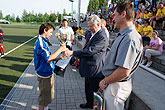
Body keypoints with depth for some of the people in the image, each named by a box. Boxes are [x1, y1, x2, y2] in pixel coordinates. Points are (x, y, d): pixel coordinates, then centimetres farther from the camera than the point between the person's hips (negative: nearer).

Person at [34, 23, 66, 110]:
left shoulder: (43, 41, 9)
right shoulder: (41, 42, -23)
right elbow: (48, 59, -28)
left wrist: (57, 58, 7)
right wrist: (60, 50, -22)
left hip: (47, 72, 10)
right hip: (44, 74, -10)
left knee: (48, 95, 24)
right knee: (44, 96, 7)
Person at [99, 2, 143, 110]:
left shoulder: (129, 38, -26)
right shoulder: (124, 35, 8)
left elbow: (124, 72, -30)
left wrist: (105, 82, -16)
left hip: (117, 86, -9)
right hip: (112, 84, 9)